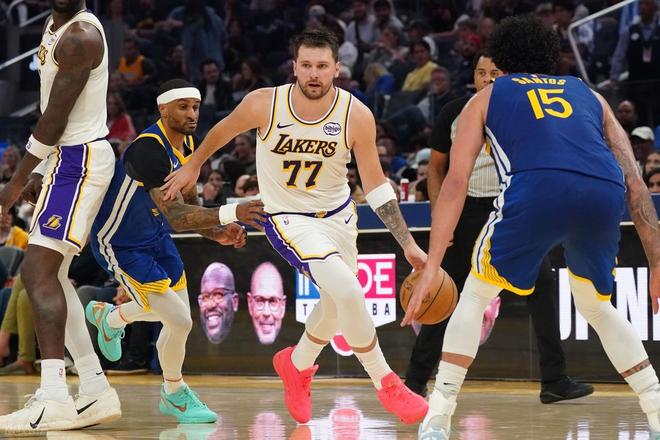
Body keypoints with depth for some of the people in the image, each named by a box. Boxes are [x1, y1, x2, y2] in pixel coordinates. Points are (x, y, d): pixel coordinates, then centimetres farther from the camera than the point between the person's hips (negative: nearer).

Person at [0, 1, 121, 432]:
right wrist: (40, 172, 16)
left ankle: (53, 400, -25)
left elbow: (55, 118, -18)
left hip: (80, 160, -10)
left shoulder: (80, 36, -18)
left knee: (38, 271, -17)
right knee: (50, 274, 13)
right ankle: (97, 392, 17)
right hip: (67, 158, 10)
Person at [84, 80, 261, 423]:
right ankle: (174, 395, 14)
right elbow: (176, 217, -41)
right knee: (179, 322, -14)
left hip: (154, 234, 9)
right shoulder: (149, 149, -32)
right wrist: (230, 213, -52)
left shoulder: (186, 144, -3)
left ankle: (109, 317, 52)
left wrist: (218, 233, -10)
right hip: (120, 243, -9)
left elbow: (189, 204, 10)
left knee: (177, 312, 23)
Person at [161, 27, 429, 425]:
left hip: (338, 214, 4)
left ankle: (297, 365, 51)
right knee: (347, 291, -24)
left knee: (337, 304, 20)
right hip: (288, 219, -4)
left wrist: (408, 243, -13)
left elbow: (375, 184, -8)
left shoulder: (356, 116, -18)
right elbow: (224, 130, 1)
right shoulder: (265, 105, -22)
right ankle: (387, 385, -9)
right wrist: (194, 165, 16)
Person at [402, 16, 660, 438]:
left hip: (536, 189, -3)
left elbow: (456, 181, 16)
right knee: (597, 306, 28)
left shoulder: (486, 98, 29)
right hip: (604, 197, 3)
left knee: (476, 294, 20)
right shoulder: (590, 97, 35)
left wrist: (431, 269, 11)